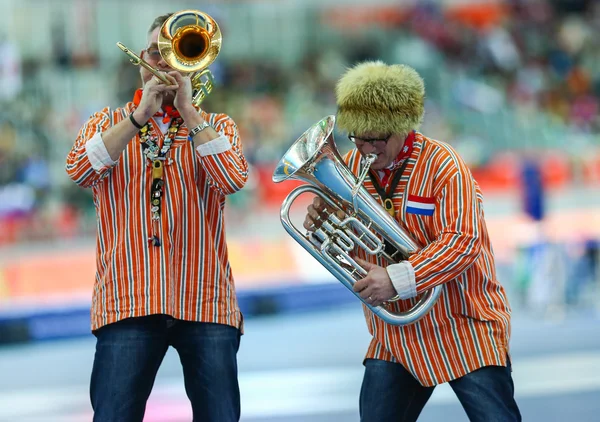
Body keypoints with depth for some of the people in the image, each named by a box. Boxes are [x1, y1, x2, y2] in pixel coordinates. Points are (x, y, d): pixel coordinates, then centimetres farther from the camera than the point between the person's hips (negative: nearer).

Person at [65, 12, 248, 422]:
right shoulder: (109, 123, 14)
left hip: (205, 303, 1)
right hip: (127, 302, 0)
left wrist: (188, 112, -8)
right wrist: (141, 115, -10)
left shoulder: (219, 127, 13)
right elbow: (80, 170, -8)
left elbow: (234, 179, -9)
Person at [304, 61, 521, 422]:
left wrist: (398, 279, -33)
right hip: (395, 335, 5)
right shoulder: (352, 166, 4)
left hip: (464, 329, -5)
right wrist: (320, 225, -11)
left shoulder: (442, 165, -14)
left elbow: (462, 242, -23)